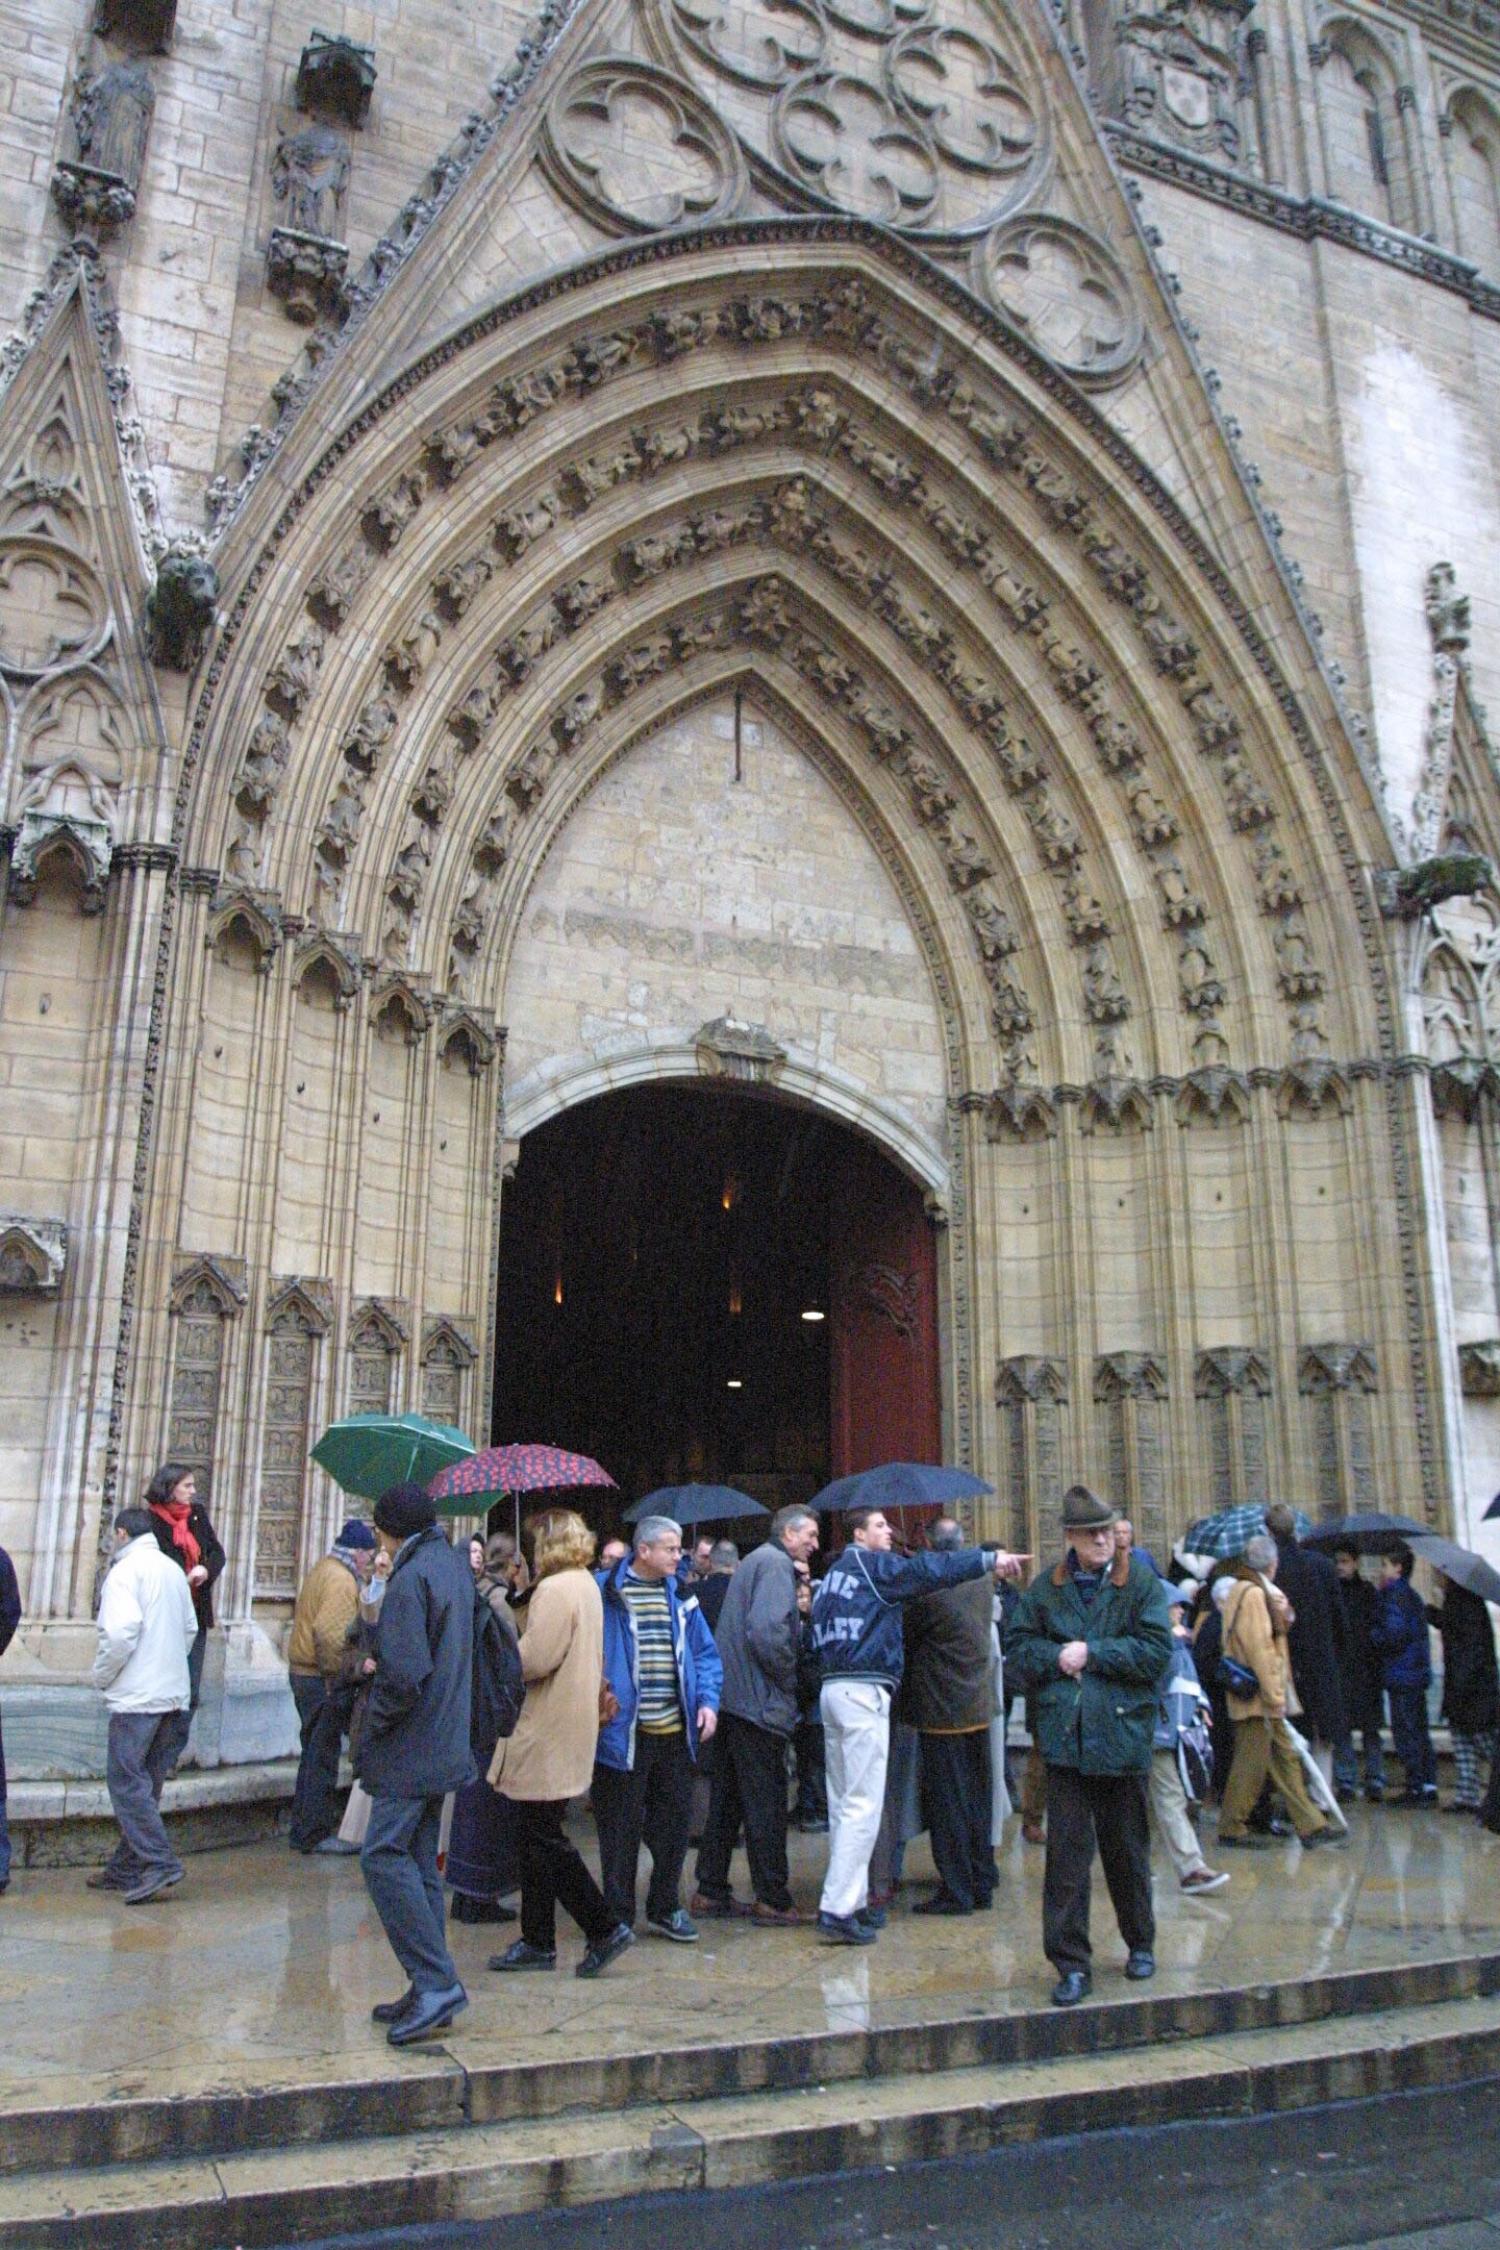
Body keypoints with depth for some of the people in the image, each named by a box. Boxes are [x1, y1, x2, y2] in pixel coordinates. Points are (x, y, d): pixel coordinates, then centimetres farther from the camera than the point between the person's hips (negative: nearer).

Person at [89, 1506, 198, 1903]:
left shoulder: (125, 1570, -9)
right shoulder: (174, 1570, 16)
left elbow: (122, 1629, -20)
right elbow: (190, 1629, 20)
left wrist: (102, 1674, -7)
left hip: (137, 1695, -8)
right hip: (173, 1693, 8)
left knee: (127, 1781, -6)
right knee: (146, 1783, 13)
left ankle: (159, 1863, -14)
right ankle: (127, 1868, 20)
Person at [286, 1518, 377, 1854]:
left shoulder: (323, 1570, 15)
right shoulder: (341, 1580, -18)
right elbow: (330, 1633, -27)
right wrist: (335, 1676, -21)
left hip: (303, 1672, 10)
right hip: (323, 1679, -10)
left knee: (315, 1754, 18)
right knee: (323, 1755, -1)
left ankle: (305, 1830, 26)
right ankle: (315, 1834, 5)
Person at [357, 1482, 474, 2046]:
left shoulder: (411, 1579, -19)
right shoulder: (454, 1563, 10)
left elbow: (404, 1676, -24)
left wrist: (372, 1724, -9)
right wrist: (380, 1656, 16)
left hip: (410, 1746, -10)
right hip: (442, 1745, 10)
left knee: (384, 1858, -8)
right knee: (418, 1862, 14)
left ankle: (436, 1982, -8)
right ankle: (431, 1989, 18)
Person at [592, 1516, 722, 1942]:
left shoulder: (680, 1594, 10)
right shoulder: (605, 1592, -8)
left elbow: (704, 1653, 14)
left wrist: (708, 1701, 1)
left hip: (675, 1731, 5)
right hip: (623, 1732, -5)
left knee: (674, 1822, 13)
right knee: (620, 1829, 5)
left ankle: (666, 1908, 29)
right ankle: (618, 1918, 18)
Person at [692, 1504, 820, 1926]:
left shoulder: (756, 1560, 19)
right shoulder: (775, 1564, -12)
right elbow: (766, 1631, -25)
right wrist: (790, 1677, -12)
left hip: (730, 1698, 10)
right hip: (758, 1701, -10)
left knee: (727, 1799, 14)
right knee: (766, 1803, -1)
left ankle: (710, 1893, 21)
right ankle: (773, 1900, 7)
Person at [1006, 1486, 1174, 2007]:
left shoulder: (1141, 1582, -4)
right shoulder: (1045, 1587, 3)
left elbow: (1157, 1650, -13)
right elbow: (1019, 1651, 6)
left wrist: (1091, 1654, -15)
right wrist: (1055, 1657, -13)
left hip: (1123, 1734, -1)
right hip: (1064, 1735, 1)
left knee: (1127, 1851, 15)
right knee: (1066, 1856, 0)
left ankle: (1140, 1943, 37)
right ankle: (1072, 1964, 9)